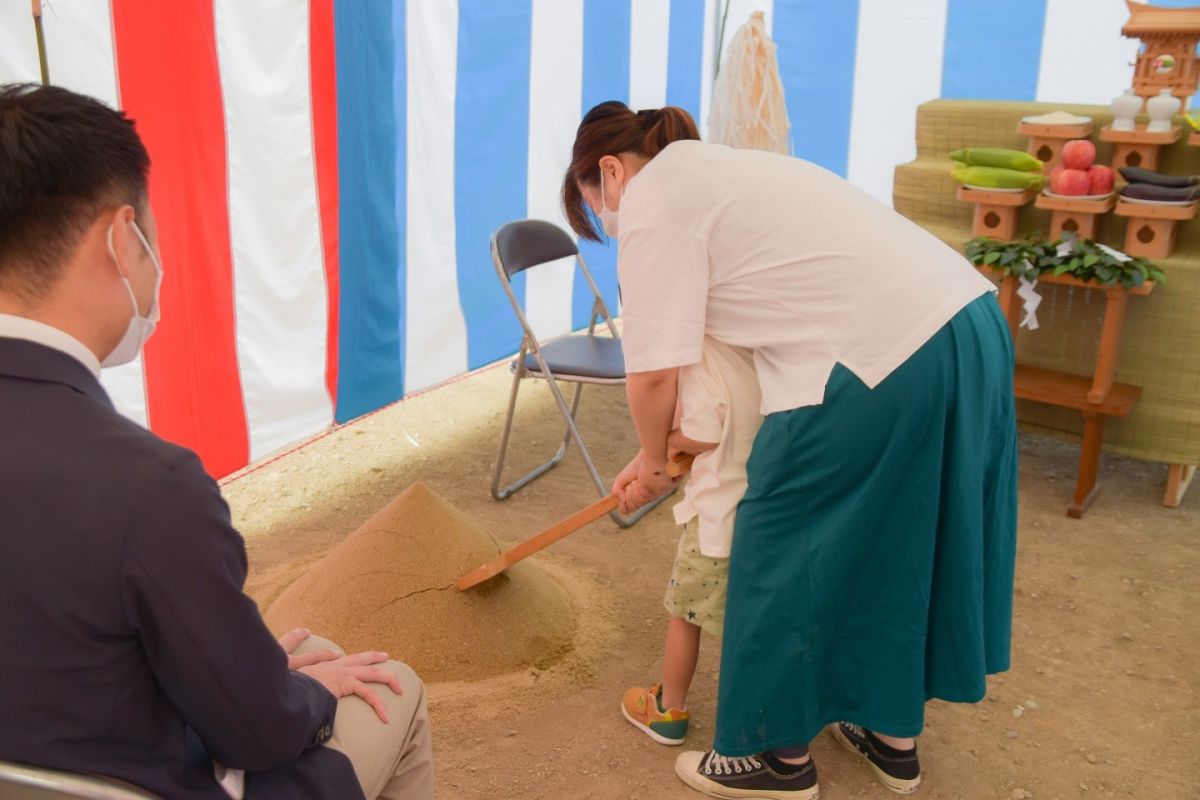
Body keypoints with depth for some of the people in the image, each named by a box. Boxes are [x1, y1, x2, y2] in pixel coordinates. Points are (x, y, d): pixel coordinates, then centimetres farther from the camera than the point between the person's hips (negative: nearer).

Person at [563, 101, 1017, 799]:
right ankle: (894, 736, 38)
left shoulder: (651, 198, -4)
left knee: (783, 554, 7)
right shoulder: (717, 168, 24)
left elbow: (655, 373, -9)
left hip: (881, 359, -10)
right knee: (900, 539, 21)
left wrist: (654, 463, 12)